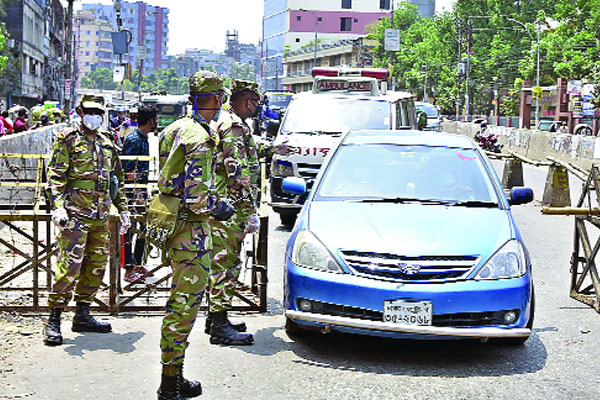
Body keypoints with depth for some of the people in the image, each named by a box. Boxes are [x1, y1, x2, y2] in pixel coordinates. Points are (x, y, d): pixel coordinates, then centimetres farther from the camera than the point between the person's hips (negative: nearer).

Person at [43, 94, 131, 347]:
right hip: (75, 213, -7)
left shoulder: (107, 143, 17)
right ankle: (53, 321, -5)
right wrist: (58, 207, -19)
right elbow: (55, 176, -8)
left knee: (96, 266, 10)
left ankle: (83, 316, 21)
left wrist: (123, 210, 20)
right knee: (69, 266, -11)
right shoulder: (67, 139, -1)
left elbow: (117, 179, 24)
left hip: (101, 215, 7)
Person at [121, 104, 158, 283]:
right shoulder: (133, 139, -15)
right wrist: (137, 194, -24)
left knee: (143, 229, 15)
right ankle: (129, 270, 0)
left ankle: (138, 265, 26)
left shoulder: (143, 139, 14)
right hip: (133, 193, -10)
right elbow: (129, 171, -20)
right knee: (130, 230, -4)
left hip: (142, 191, 10)